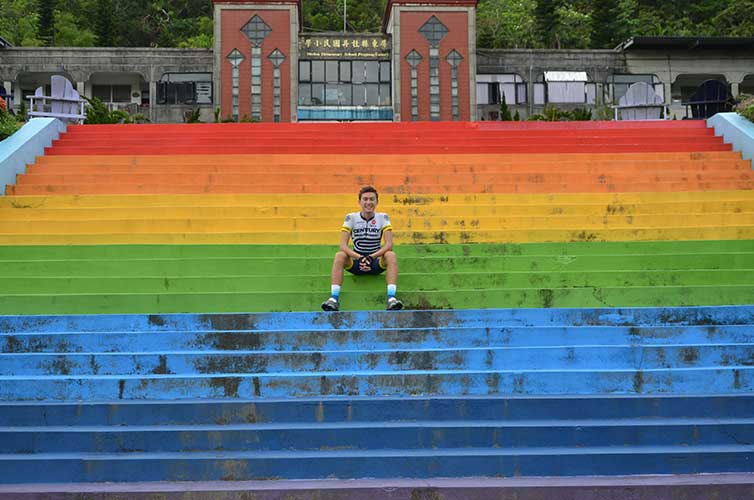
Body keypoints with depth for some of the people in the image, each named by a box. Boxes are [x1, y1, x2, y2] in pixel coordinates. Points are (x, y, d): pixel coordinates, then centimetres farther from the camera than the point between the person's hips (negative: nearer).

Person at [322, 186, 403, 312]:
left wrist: (372, 257, -29)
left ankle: (391, 298, -41)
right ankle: (334, 298, -38)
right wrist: (359, 258, -30)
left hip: (376, 262, 0)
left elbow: (389, 244, -13)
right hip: (356, 262, 0)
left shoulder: (383, 217, -2)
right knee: (339, 256, -29)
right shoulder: (351, 218, -3)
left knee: (391, 255, -30)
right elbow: (343, 245, -13)